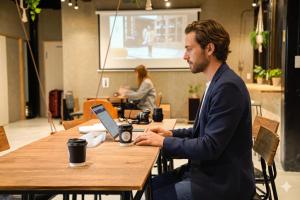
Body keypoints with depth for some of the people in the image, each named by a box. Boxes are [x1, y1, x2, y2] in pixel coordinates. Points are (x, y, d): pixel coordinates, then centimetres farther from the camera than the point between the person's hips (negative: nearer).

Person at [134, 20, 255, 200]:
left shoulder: (228, 86, -22)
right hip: (207, 170, 9)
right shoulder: (217, 83, 8)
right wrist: (171, 134, 5)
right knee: (151, 184, 8)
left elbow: (210, 147, -24)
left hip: (223, 183, -9)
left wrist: (163, 141, -15)